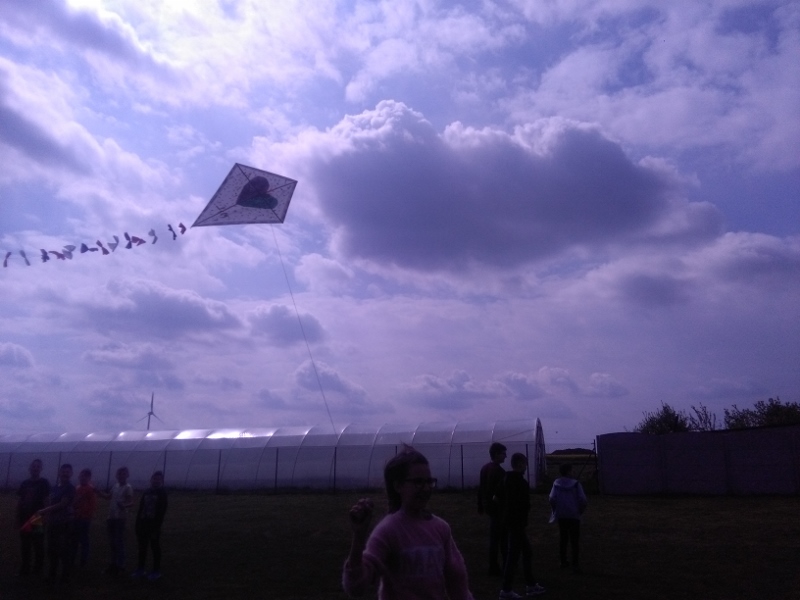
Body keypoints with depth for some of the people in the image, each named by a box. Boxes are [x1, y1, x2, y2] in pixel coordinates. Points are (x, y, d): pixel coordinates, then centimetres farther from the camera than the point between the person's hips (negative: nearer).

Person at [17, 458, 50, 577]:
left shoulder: (44, 483, -4)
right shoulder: (25, 483, 9)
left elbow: (46, 501, -6)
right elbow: (20, 501, 11)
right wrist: (18, 517, 6)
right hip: (25, 518, 4)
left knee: (38, 546, 3)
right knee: (24, 546, 10)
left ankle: (38, 568, 10)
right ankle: (25, 568, 19)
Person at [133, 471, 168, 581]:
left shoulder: (162, 494, -2)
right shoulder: (146, 492, 12)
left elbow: (161, 512, -8)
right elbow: (141, 509, 12)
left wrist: (157, 527, -15)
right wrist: (138, 524, 5)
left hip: (154, 525, -5)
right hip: (143, 523, 5)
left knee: (155, 547, 2)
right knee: (142, 546, 10)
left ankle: (156, 570, 8)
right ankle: (141, 569, 20)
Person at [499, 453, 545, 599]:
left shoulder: (508, 480, 11)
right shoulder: (521, 482, -18)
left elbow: (502, 499, 17)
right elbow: (524, 504, -21)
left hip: (510, 521, 10)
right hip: (517, 523, -10)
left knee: (527, 552, 18)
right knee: (514, 555, -3)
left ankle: (531, 585, 27)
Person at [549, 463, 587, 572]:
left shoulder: (556, 484, 0)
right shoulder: (575, 484, -6)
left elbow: (552, 499, -7)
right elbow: (582, 499, -11)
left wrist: (555, 511, 6)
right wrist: (581, 511, 5)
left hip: (561, 515, 3)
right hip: (574, 515, -3)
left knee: (563, 539, 14)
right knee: (574, 540, 5)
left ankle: (563, 562, 19)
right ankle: (575, 564, 2)